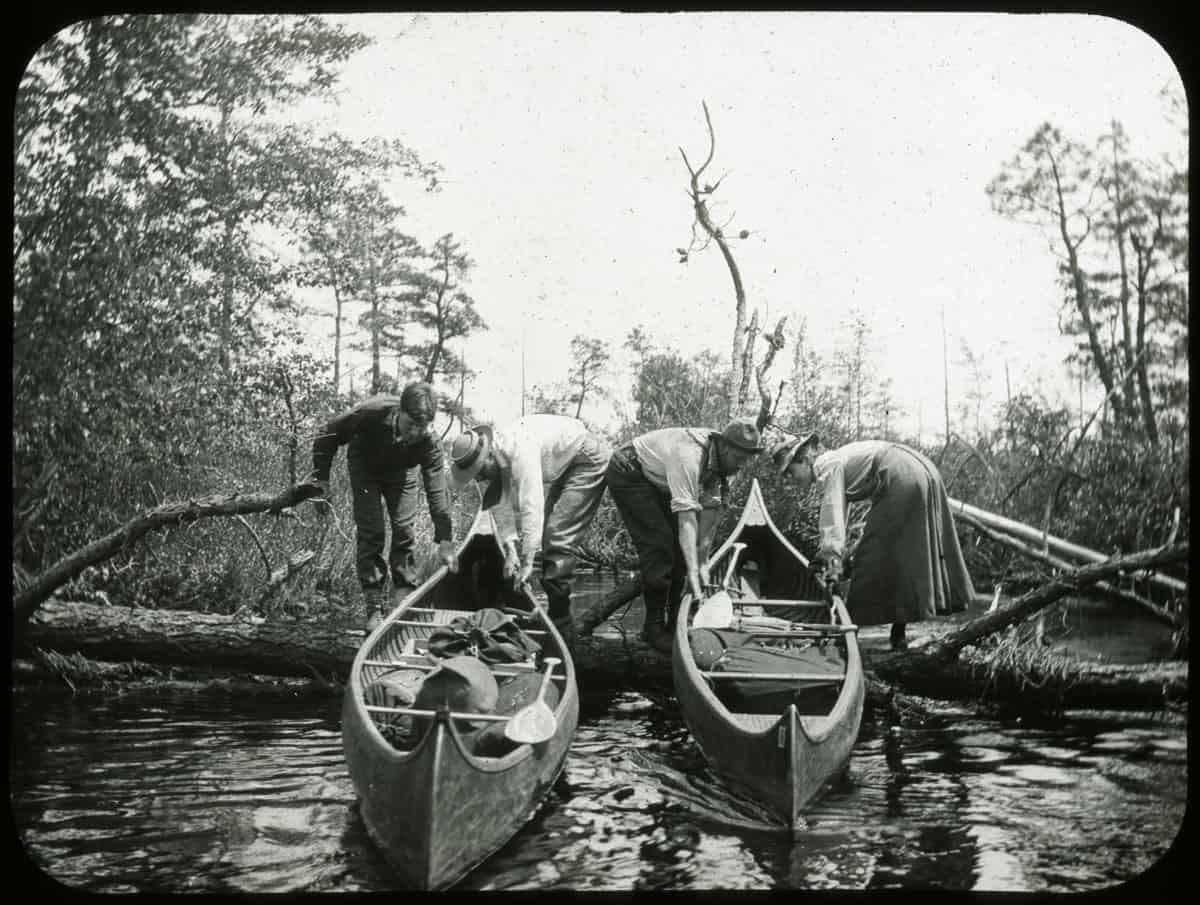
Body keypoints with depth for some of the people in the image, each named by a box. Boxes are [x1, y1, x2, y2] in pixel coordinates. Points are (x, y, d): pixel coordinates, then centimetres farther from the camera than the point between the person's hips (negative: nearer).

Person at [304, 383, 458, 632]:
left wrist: (445, 541, -36)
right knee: (370, 533, -10)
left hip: (400, 472, 1)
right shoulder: (371, 413, -39)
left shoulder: (429, 445, -35)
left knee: (404, 532, -5)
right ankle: (374, 609, -5)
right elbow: (329, 435, -22)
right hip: (364, 468, -1)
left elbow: (437, 492, -34)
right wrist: (321, 476, -19)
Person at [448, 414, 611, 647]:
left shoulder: (518, 449, -36)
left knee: (558, 536, -16)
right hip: (558, 469, 9)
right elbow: (501, 507, -6)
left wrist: (527, 562, -38)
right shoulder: (487, 462, -9)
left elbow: (531, 506, -39)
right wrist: (511, 550, -19)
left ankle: (560, 626, -12)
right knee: (546, 532, 10)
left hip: (587, 459, -9)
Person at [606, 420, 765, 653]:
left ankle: (674, 620, 10)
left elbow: (711, 510, -10)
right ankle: (653, 627, -10)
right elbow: (687, 518, -40)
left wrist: (702, 562, -13)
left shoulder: (720, 460, -12)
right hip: (628, 474, -8)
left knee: (680, 547, 1)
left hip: (656, 479, 8)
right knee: (659, 545, -17)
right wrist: (693, 572, -42)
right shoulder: (688, 456, -37)